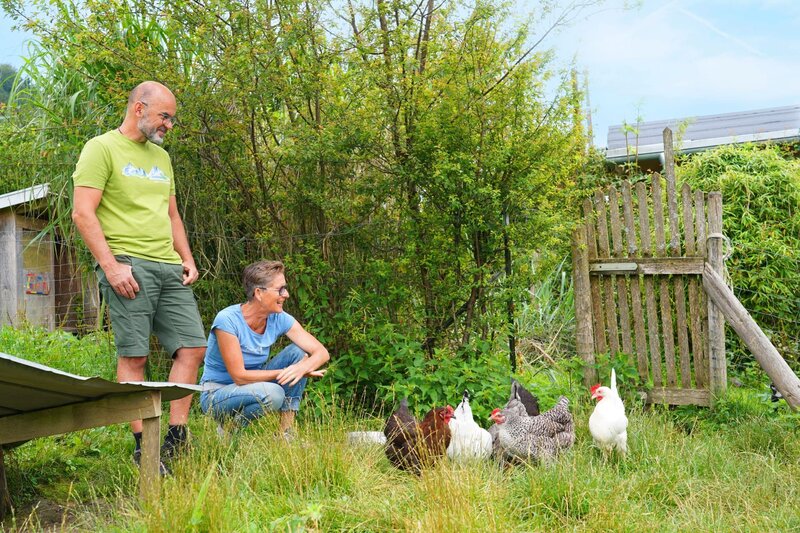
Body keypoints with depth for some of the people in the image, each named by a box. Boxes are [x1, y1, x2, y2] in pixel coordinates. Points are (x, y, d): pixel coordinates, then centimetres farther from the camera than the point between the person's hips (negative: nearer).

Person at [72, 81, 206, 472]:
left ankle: (175, 436, 6)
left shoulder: (161, 157, 22)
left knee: (192, 347, 0)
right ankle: (142, 444, 0)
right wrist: (111, 266, -16)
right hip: (128, 266, -7)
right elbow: (83, 213, -10)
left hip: (169, 268, 7)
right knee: (133, 355, -6)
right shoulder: (102, 149, -2)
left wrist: (187, 259, 13)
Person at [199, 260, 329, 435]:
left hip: (252, 385, 6)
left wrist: (301, 368, -33)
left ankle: (285, 432, -10)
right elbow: (239, 376, -25)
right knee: (273, 393, -34)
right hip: (216, 394, -6)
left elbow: (322, 352, -11)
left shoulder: (280, 319, -8)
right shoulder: (227, 320, -24)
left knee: (298, 352, -12)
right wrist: (284, 373, -25)